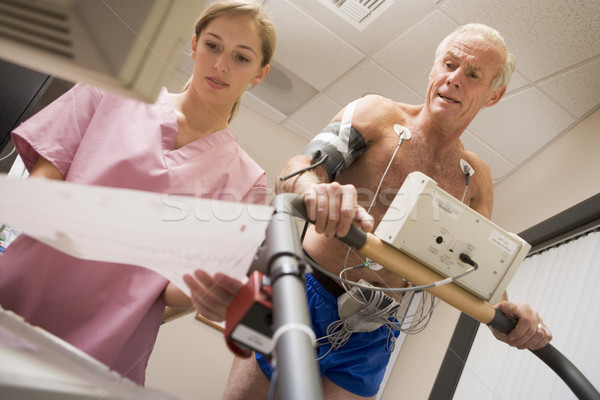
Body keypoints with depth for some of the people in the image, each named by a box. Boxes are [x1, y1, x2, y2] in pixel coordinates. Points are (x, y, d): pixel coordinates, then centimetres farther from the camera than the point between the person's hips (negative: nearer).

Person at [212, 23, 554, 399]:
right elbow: (295, 171, -18)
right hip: (304, 297, -2)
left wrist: (505, 310, -19)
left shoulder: (476, 179, 6)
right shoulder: (378, 114, -4)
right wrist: (314, 189, -43)